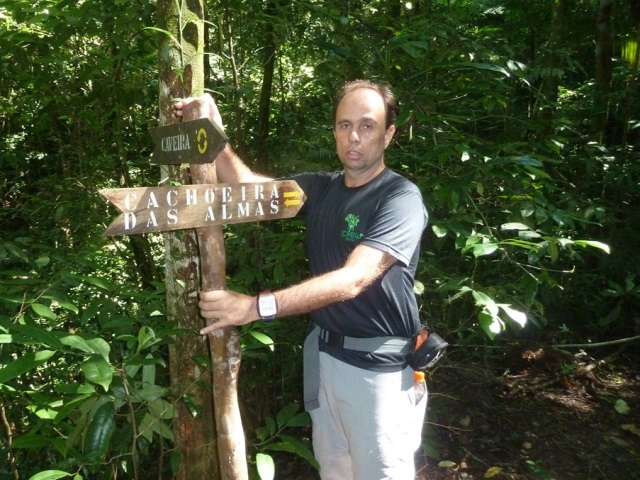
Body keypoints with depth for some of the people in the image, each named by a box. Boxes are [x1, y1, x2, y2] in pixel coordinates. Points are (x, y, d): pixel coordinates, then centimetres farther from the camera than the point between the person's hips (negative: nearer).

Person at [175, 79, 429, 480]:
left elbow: (352, 280, -27)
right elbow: (247, 185, 2)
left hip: (378, 367, -6)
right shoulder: (321, 188, 6)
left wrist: (257, 306, -33)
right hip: (325, 354, 6)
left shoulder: (401, 198, -16)